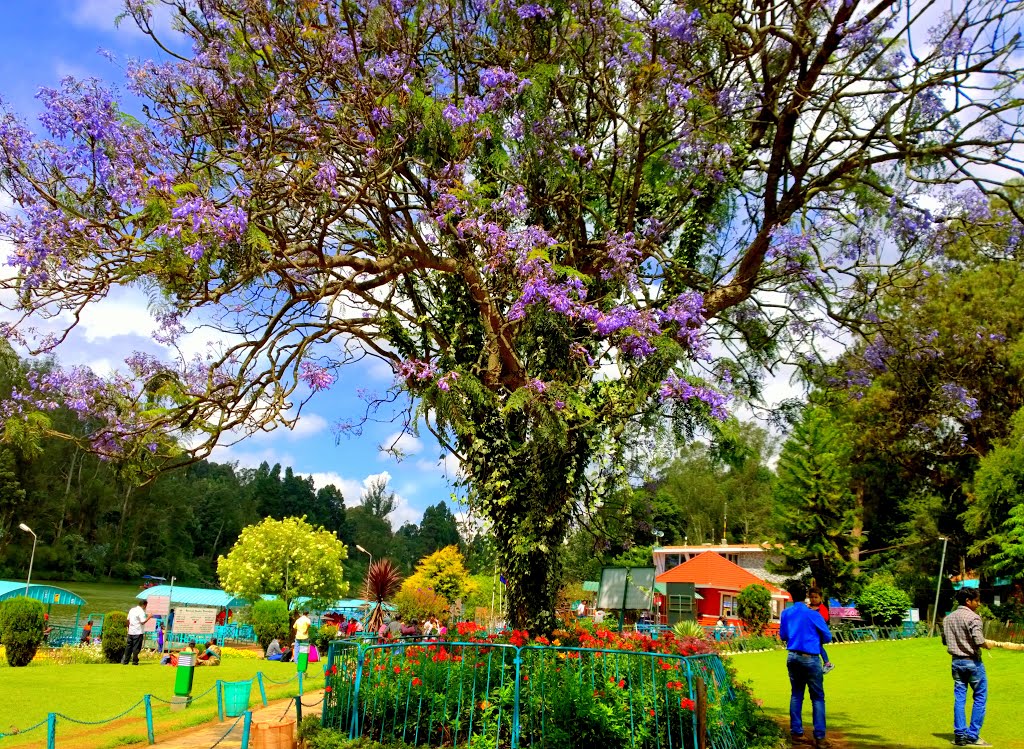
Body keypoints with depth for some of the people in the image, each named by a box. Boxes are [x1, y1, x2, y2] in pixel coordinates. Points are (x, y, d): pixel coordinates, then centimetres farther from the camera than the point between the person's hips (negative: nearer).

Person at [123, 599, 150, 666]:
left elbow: (128, 620, 16)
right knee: (136, 647, -1)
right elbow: (143, 622, -19)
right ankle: (135, 662, 1)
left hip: (130, 632, 7)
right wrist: (148, 617, -8)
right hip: (138, 632, -7)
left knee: (129, 646, 12)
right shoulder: (141, 611, -13)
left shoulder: (132, 609, 12)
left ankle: (125, 661, 14)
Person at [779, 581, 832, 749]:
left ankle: (796, 732, 15)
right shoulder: (813, 614, -11)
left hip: (792, 657, 4)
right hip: (810, 658, -4)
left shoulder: (786, 614, 2)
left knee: (796, 694, 13)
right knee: (818, 697, 3)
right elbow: (827, 637, -2)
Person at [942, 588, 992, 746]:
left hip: (956, 661, 6)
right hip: (972, 662, -6)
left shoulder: (948, 618, 9)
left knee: (959, 698, 8)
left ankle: (960, 735, 8)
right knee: (980, 697, 5)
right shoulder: (972, 617, -14)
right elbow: (978, 640, -23)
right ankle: (972, 736, 5)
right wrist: (987, 644, -4)